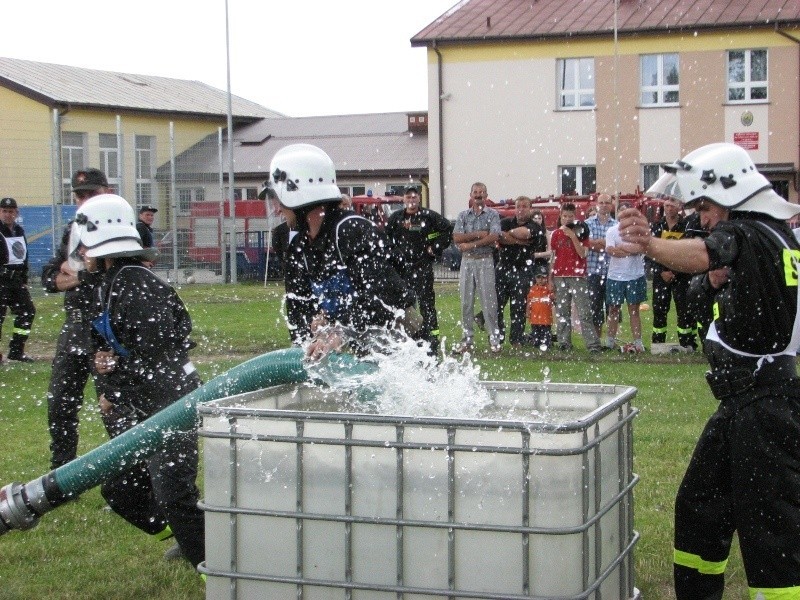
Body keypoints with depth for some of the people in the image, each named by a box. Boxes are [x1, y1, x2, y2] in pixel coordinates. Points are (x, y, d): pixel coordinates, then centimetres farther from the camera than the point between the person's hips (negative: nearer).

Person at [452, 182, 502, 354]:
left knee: (489, 301, -5)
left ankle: (494, 339, 0)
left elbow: (493, 237, -12)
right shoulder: (463, 215, 12)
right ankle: (467, 339, 10)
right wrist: (478, 234, -11)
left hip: (485, 261, -3)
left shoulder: (492, 214, 3)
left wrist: (470, 244, -12)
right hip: (466, 261, 3)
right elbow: (457, 237, -2)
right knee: (466, 301, 4)